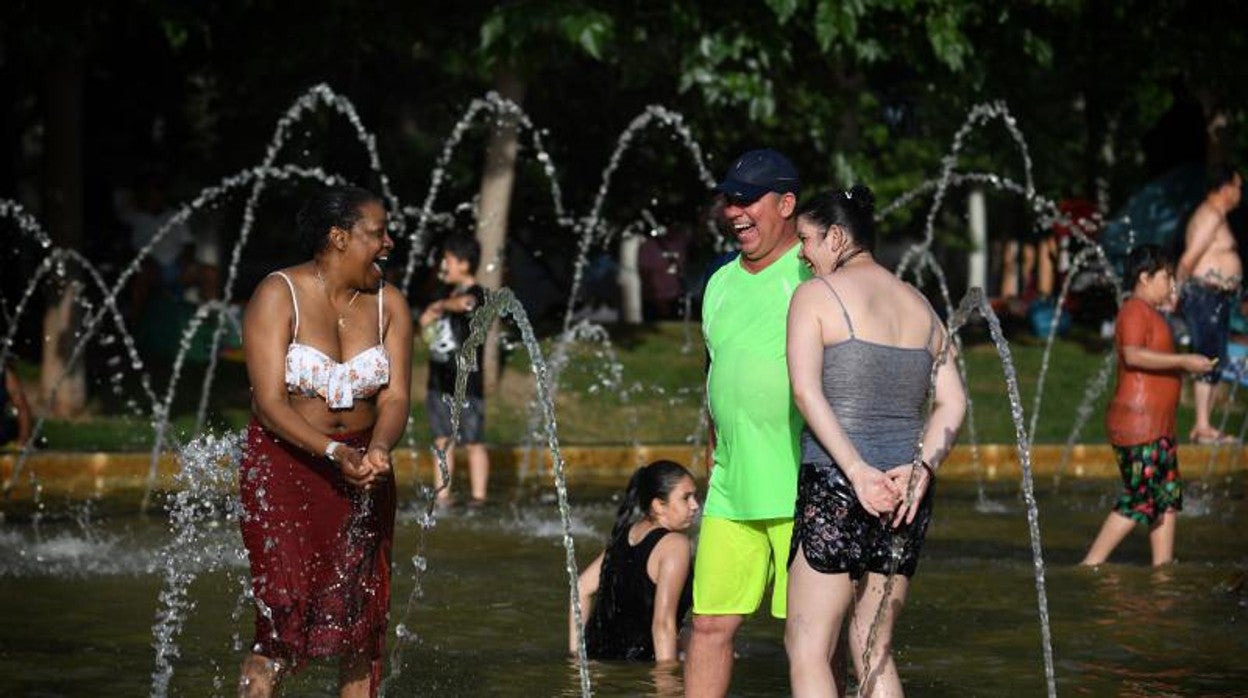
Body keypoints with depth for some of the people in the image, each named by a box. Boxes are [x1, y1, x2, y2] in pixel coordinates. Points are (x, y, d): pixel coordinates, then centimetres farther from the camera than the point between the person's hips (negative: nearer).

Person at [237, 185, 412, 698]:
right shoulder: (279, 295, -11)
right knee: (284, 619, -13)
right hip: (284, 467, -4)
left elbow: (395, 396, -2)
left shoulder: (388, 304, 3)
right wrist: (334, 452, -29)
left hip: (362, 472, 4)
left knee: (360, 622, 3)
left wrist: (378, 449, -25)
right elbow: (270, 403, -16)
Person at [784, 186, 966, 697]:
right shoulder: (918, 305, 16)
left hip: (834, 485, -6)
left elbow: (806, 391, -15)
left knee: (807, 647, 0)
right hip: (905, 489, 6)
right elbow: (953, 401, 7)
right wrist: (921, 470, -5)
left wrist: (858, 472, -20)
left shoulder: (815, 294, -2)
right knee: (873, 648, 14)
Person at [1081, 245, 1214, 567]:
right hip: (1136, 425, -11)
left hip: (1157, 428, 11)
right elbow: (1133, 355, -28)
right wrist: (1184, 361, -26)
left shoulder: (1150, 312, 21)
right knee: (1139, 500, -10)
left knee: (1169, 496, 10)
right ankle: (1090, 565, -6)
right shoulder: (1135, 311, -12)